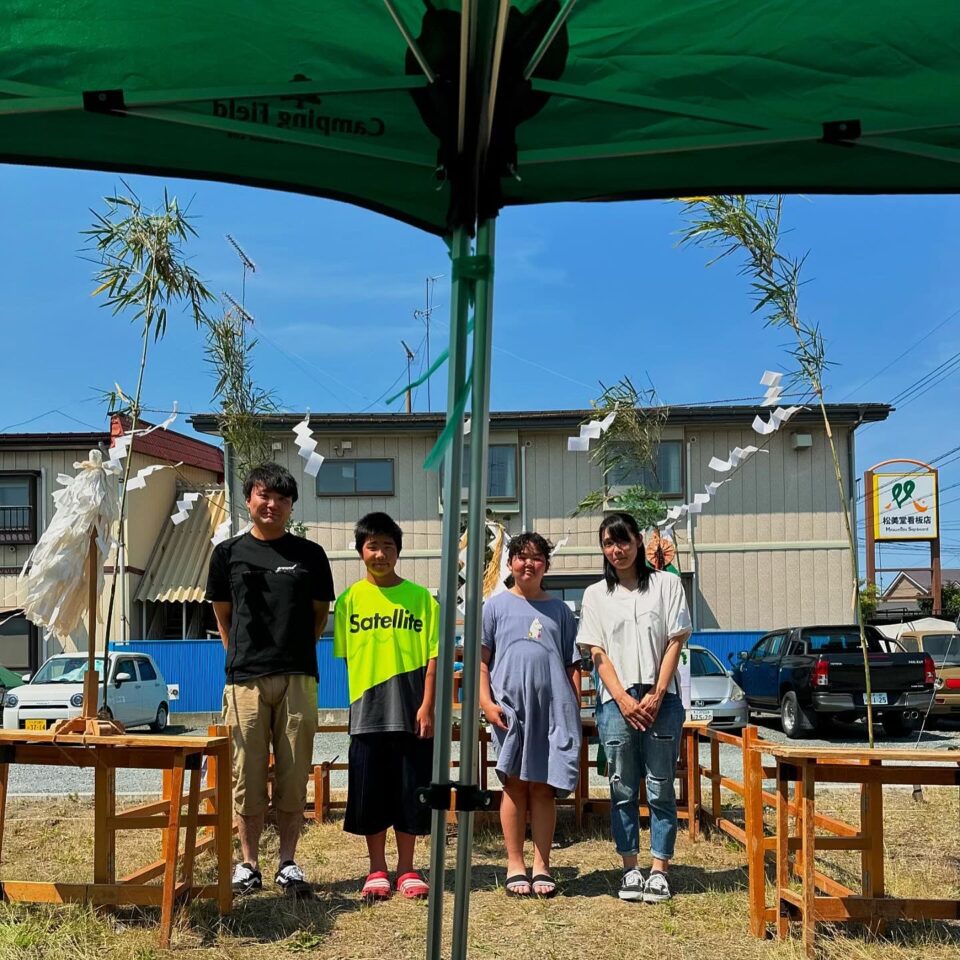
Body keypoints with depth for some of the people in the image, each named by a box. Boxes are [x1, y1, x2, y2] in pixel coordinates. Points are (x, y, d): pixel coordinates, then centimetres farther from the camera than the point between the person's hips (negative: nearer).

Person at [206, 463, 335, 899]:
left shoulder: (310, 555, 8)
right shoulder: (228, 552, 9)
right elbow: (223, 614, 15)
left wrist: (294, 651, 9)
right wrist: (241, 655, 8)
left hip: (298, 679, 0)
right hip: (246, 679, 0)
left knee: (293, 776, 3)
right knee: (248, 777, 2)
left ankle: (288, 864, 13)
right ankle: (248, 864, 13)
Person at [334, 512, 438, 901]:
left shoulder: (420, 598, 1)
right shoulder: (350, 600, 4)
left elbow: (432, 657, 0)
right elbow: (346, 656, 7)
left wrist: (427, 706, -7)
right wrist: (359, 700, -1)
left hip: (411, 712, -1)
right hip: (367, 713, 1)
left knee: (410, 792, 6)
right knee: (370, 794, 6)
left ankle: (406, 869, 19)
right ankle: (377, 870, 20)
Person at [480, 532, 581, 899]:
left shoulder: (559, 610, 14)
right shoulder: (496, 605, 7)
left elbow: (573, 665, 14)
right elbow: (480, 659, 4)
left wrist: (575, 710, 7)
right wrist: (486, 701, -7)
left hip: (553, 707, 2)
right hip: (511, 706, -1)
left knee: (543, 788, 3)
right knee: (515, 785, 3)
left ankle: (541, 867, 9)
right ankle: (515, 867, 9)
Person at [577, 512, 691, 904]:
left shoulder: (666, 584, 7)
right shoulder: (596, 594, 11)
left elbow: (675, 643, 2)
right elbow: (597, 653, 5)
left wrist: (656, 696, -8)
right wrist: (624, 700, -8)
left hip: (661, 699, -1)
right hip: (616, 701, 1)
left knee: (661, 788, 0)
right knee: (622, 790, 4)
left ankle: (659, 871, 5)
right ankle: (630, 870, 10)